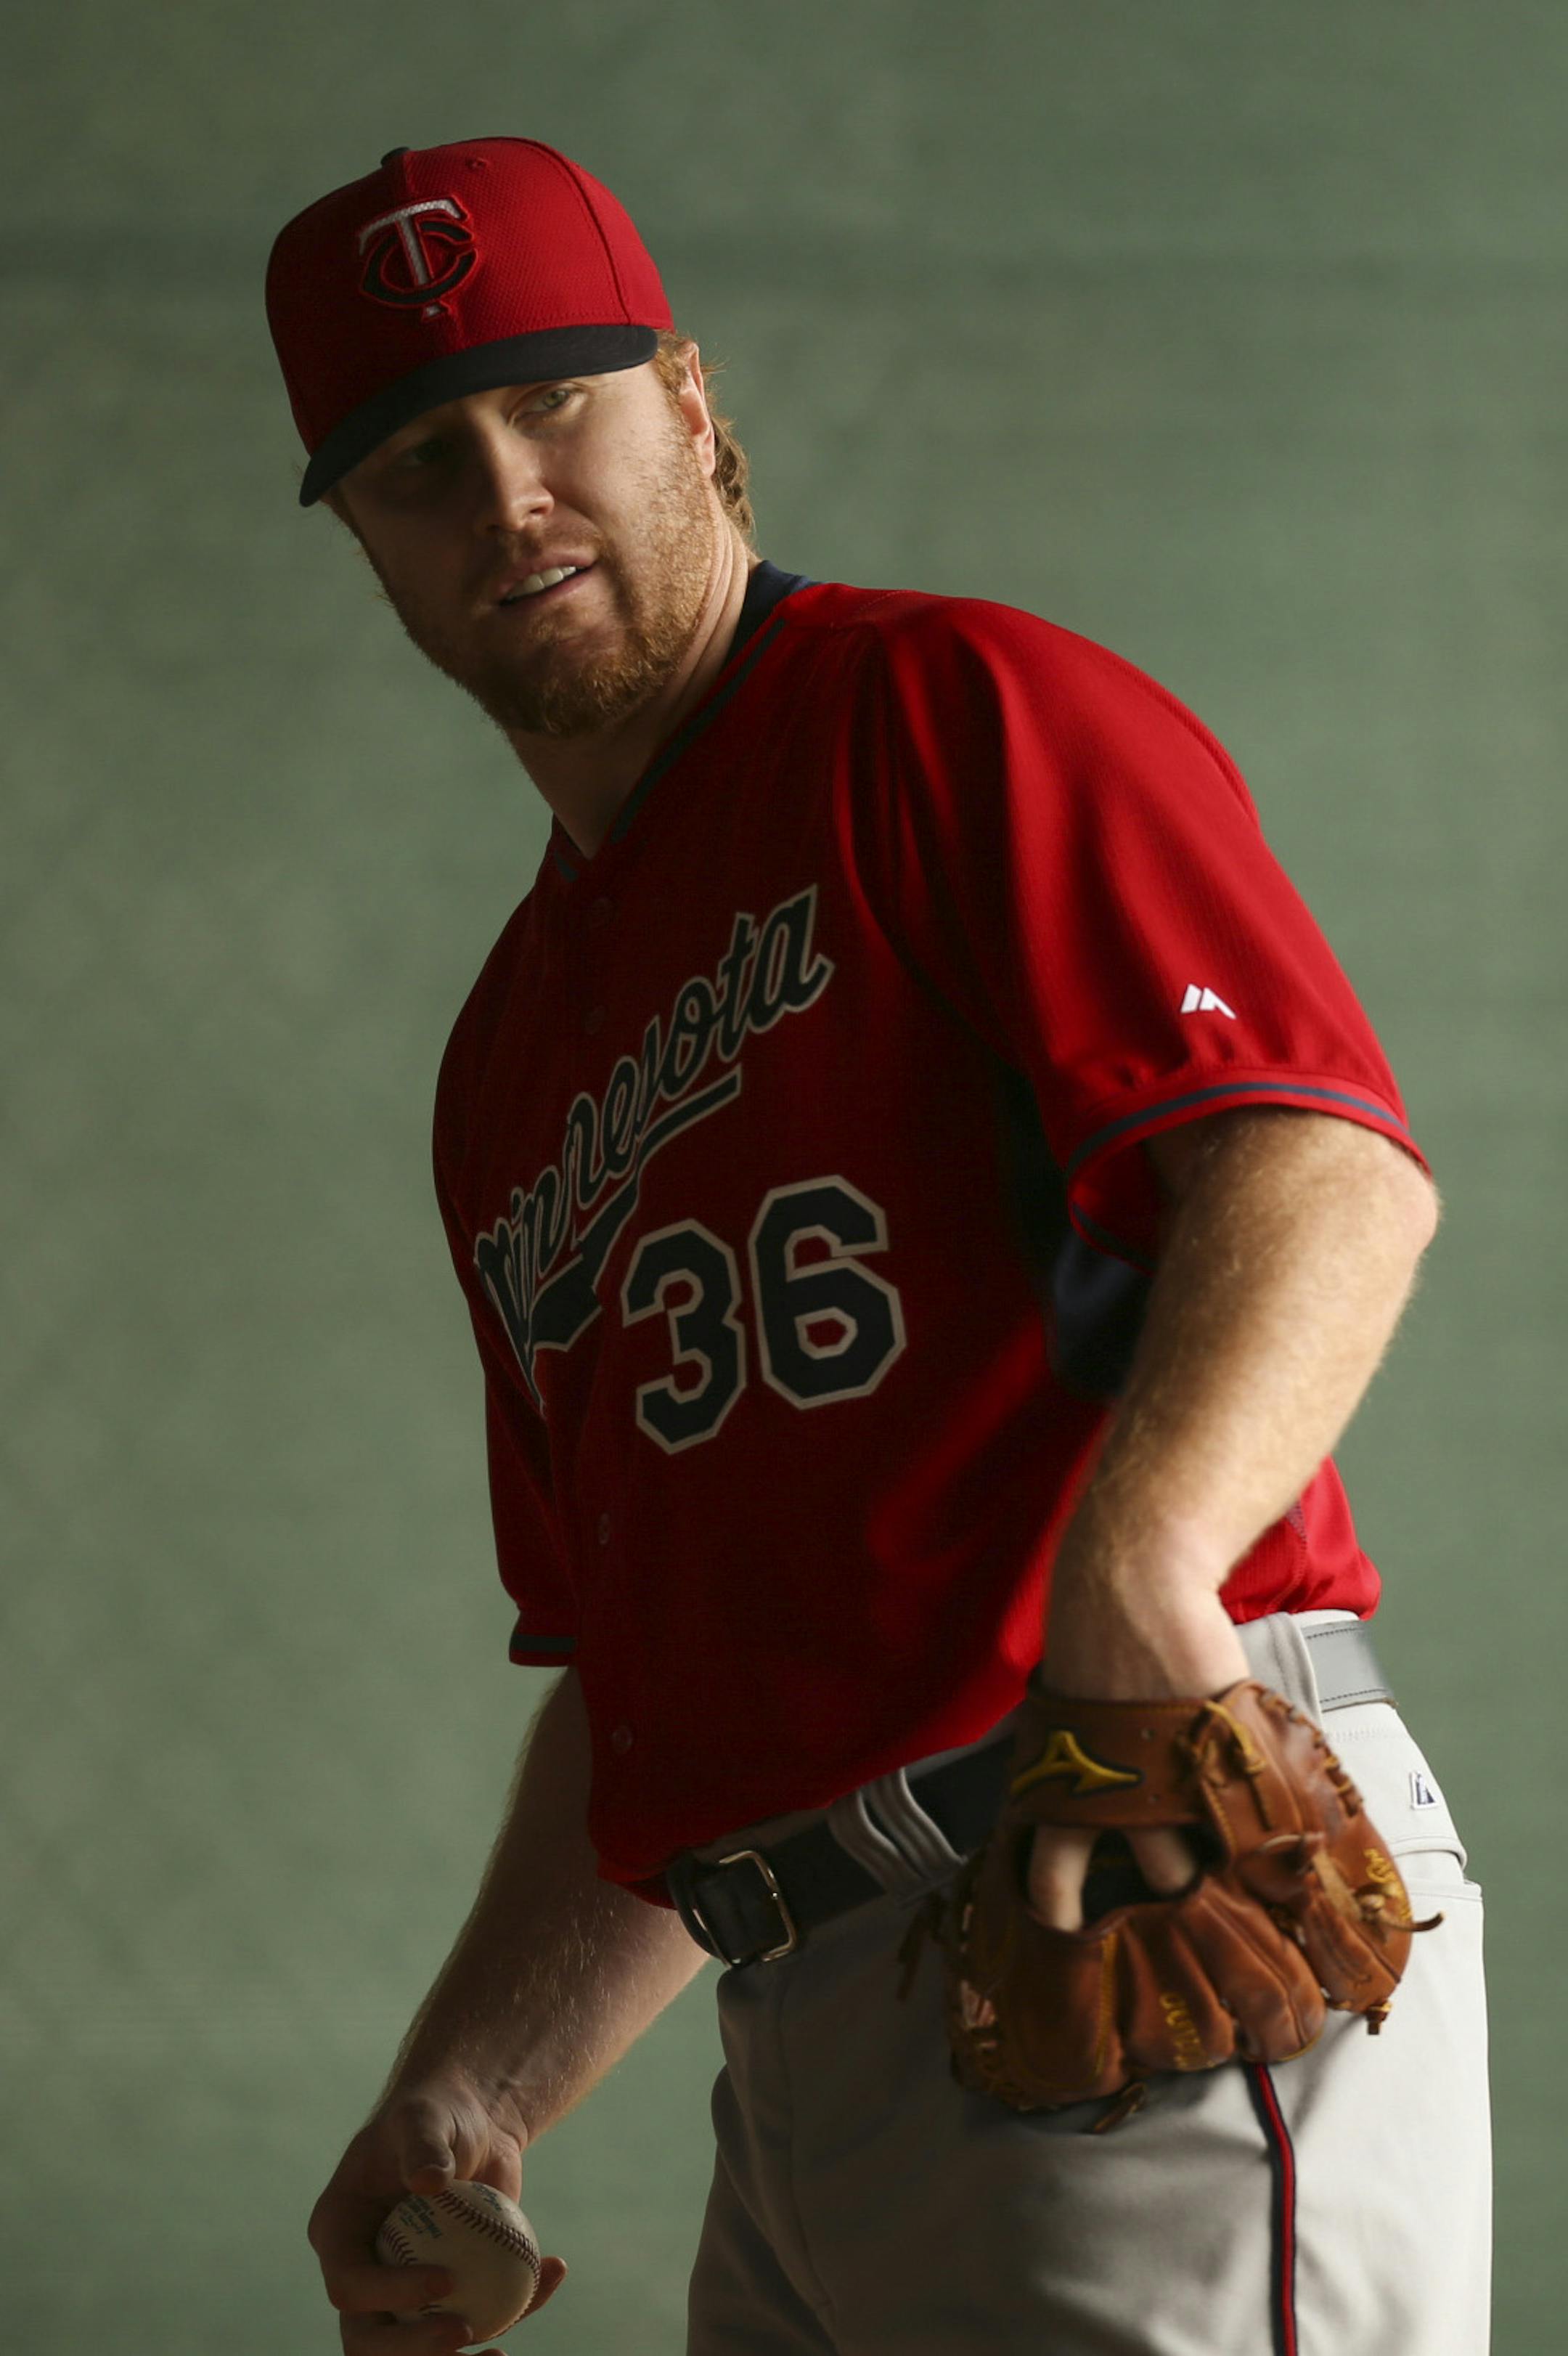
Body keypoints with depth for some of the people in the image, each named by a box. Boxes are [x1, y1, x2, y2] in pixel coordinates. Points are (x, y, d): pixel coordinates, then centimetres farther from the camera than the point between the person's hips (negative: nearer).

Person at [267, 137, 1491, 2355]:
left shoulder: (962, 706, 0)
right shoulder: (513, 1067, 25)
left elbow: (1328, 1165, -16)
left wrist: (1134, 1574, -33)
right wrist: (467, 2095, 15)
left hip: (1160, 1914, -9)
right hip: (808, 2055, 9)